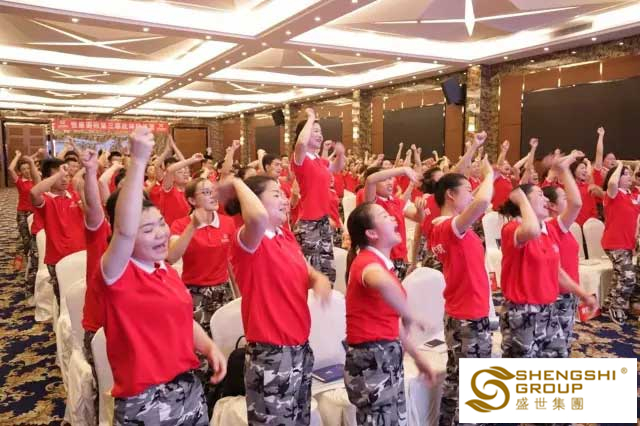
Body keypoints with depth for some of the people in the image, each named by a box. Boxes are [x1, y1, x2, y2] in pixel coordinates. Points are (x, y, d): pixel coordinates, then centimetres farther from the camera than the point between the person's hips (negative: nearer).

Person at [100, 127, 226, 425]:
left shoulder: (169, 271, 6)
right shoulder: (117, 275, -15)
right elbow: (124, 229, -34)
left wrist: (210, 348, -1)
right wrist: (138, 161, -36)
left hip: (190, 391, 6)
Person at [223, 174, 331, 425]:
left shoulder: (287, 236, 7)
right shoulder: (247, 241, -17)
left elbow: (307, 272, 16)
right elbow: (259, 217, -41)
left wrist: (319, 280, -8)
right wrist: (238, 184, -23)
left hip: (300, 347, 8)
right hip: (270, 354, -8)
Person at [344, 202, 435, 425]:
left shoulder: (380, 263, 12)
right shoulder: (367, 260, -17)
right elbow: (382, 283, -45)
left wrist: (417, 356, 23)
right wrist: (408, 316, -27)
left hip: (388, 356, 9)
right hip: (372, 359, -9)